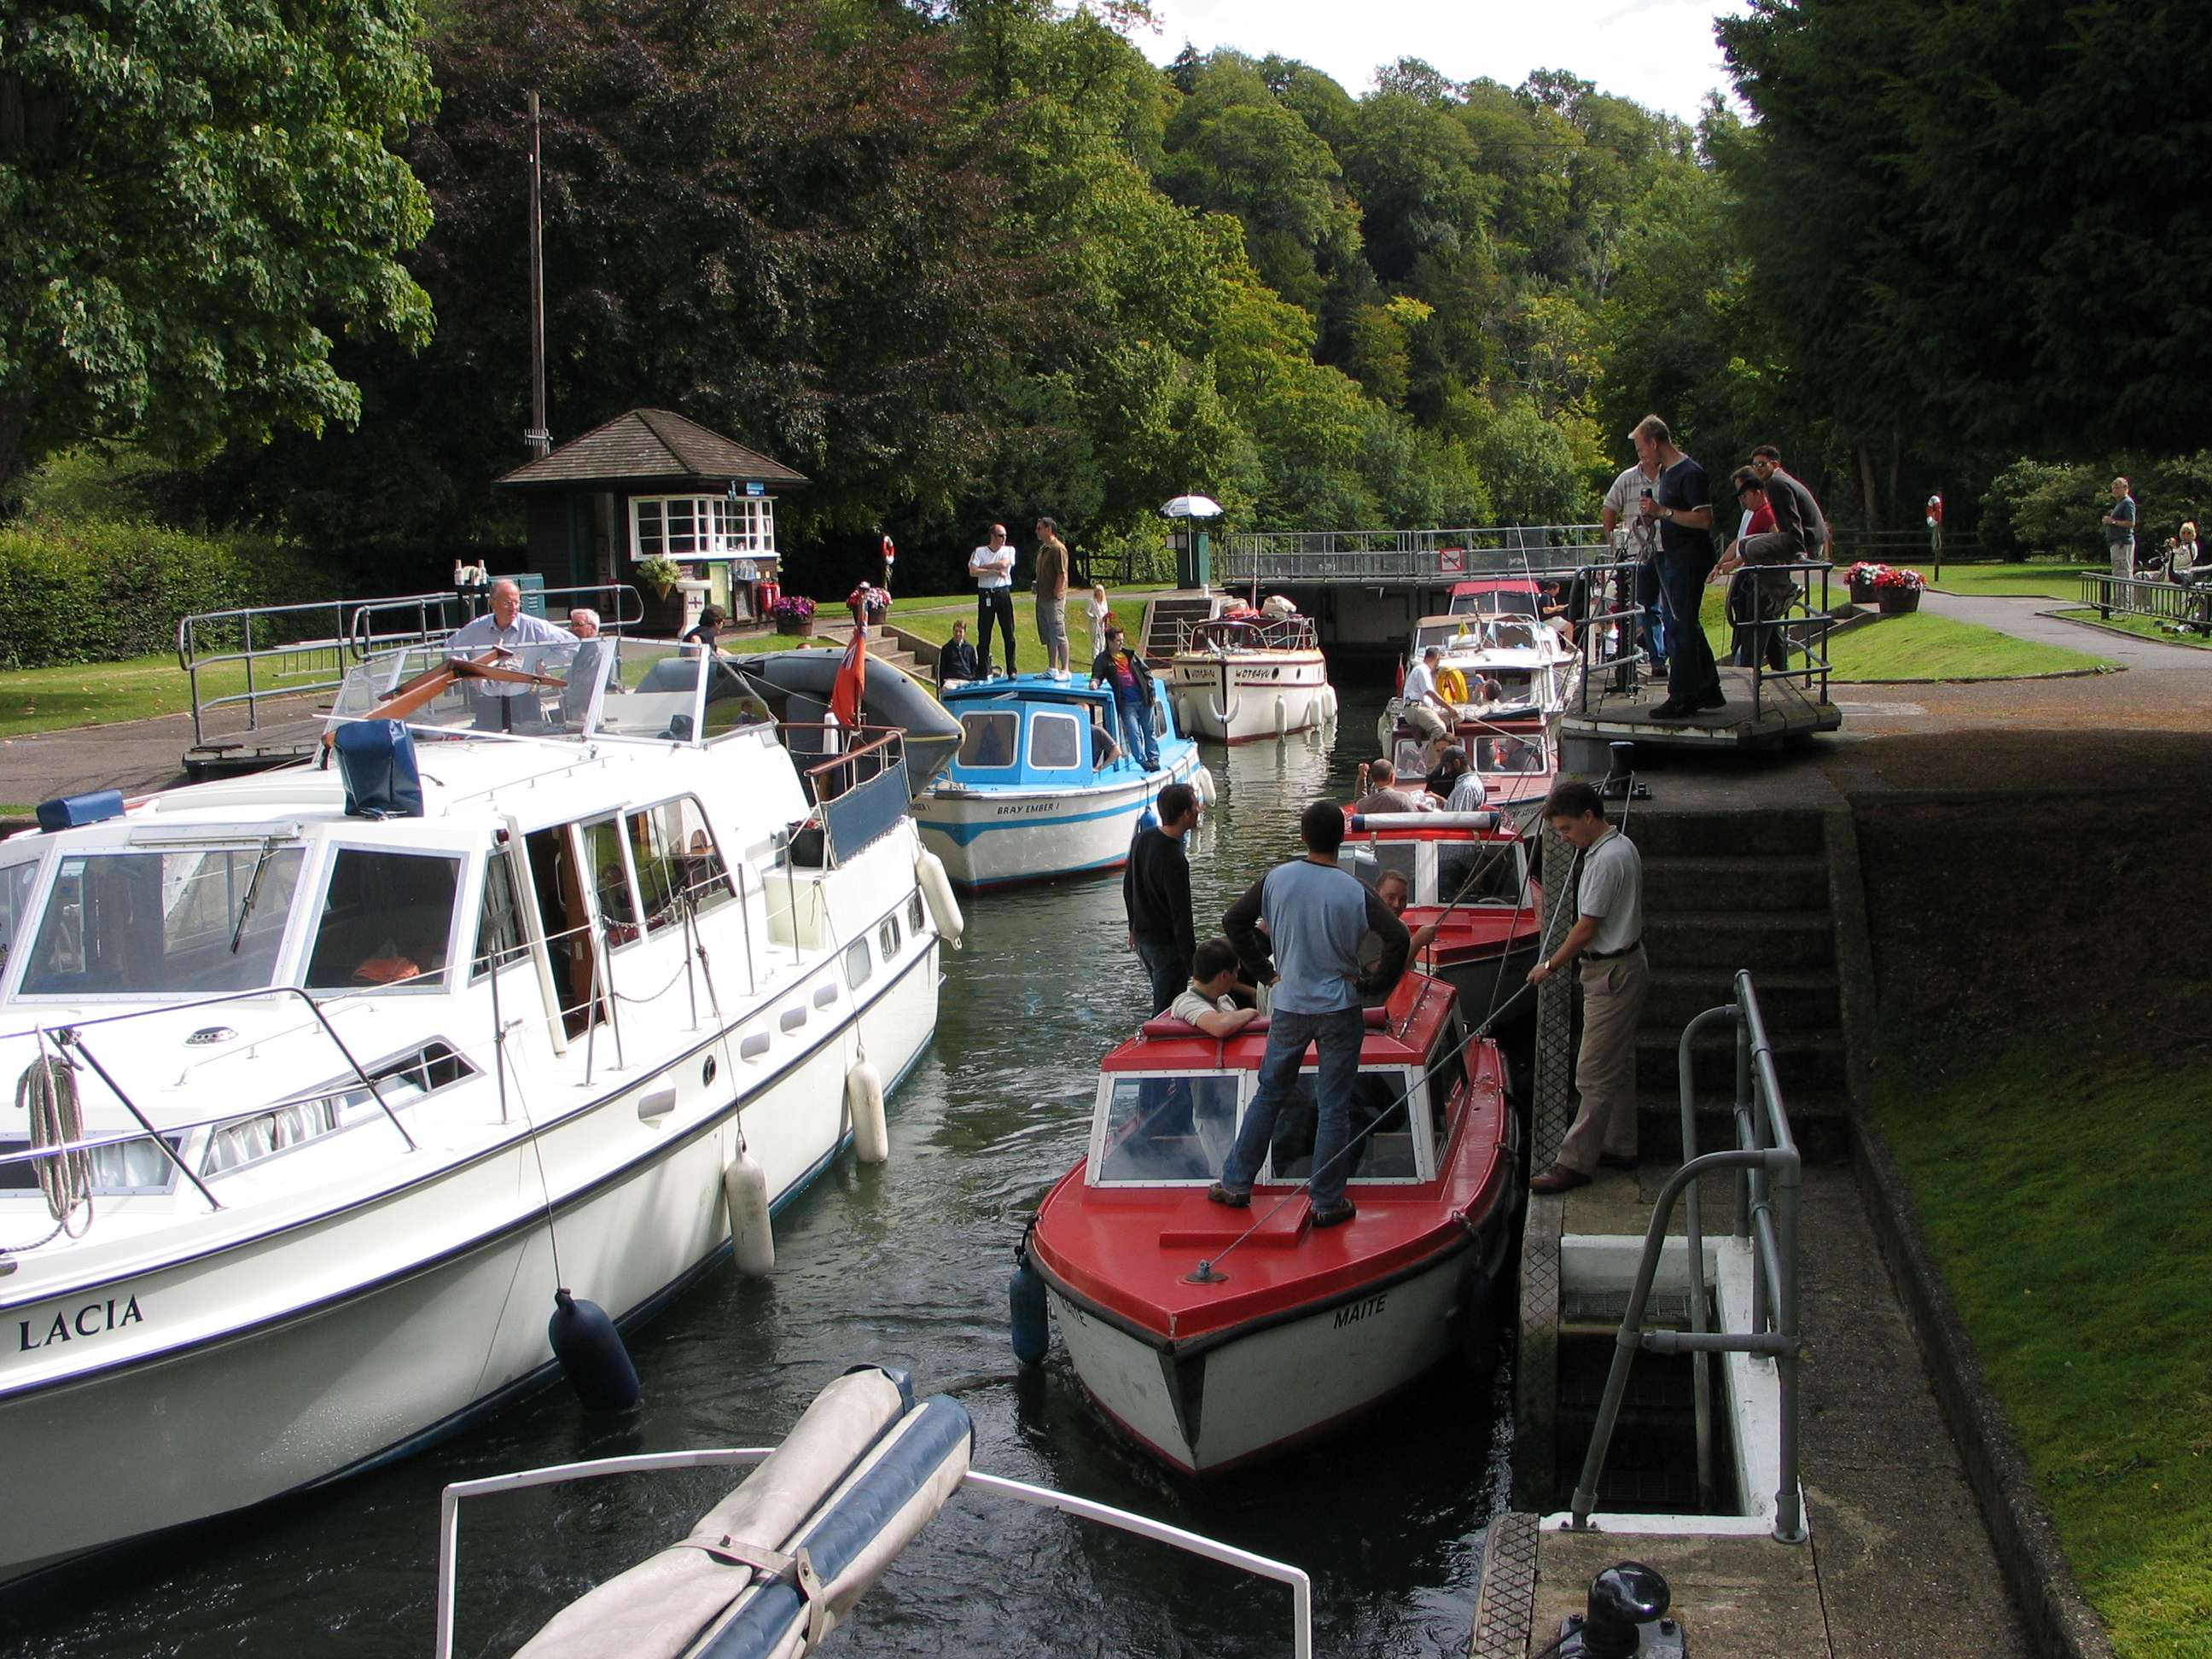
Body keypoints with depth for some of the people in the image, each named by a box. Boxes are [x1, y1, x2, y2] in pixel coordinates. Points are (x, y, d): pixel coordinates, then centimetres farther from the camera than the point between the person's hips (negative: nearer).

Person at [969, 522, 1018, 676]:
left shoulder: (1009, 550, 9)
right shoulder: (980, 552, 5)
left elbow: (1003, 563, -11)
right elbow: (972, 572, -9)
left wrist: (983, 567, -4)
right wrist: (995, 571, -11)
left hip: (1003, 593, 1)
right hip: (985, 595, -1)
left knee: (1009, 633, 1)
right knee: (984, 635, 1)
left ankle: (1011, 670, 8)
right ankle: (985, 672, 6)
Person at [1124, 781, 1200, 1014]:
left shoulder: (1142, 838, 1)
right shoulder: (1174, 860, -26)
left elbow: (1128, 888, 14)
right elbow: (1181, 916, -23)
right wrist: (1192, 962, -17)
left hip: (1143, 940, 9)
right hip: (1166, 944, -9)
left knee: (1162, 1002, 22)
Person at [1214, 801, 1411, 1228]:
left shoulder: (1277, 879, -4)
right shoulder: (1354, 890, -12)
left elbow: (1234, 921, 3)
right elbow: (1398, 938, -19)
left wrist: (1263, 970, 11)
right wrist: (1374, 985, -6)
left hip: (1289, 1007, 2)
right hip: (1340, 1010, -2)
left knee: (1268, 1095, 17)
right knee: (1334, 1108, 7)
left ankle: (1235, 1184, 22)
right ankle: (1327, 1203, 13)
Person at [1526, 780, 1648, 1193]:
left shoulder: (1607, 859, -22)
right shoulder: (1619, 846, 10)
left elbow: (1587, 928, -19)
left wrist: (1550, 965, -6)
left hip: (1612, 973, -11)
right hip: (1622, 966, 11)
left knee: (1595, 1073, -8)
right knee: (1617, 1066, 18)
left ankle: (1574, 1162, -5)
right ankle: (1619, 1147, 27)